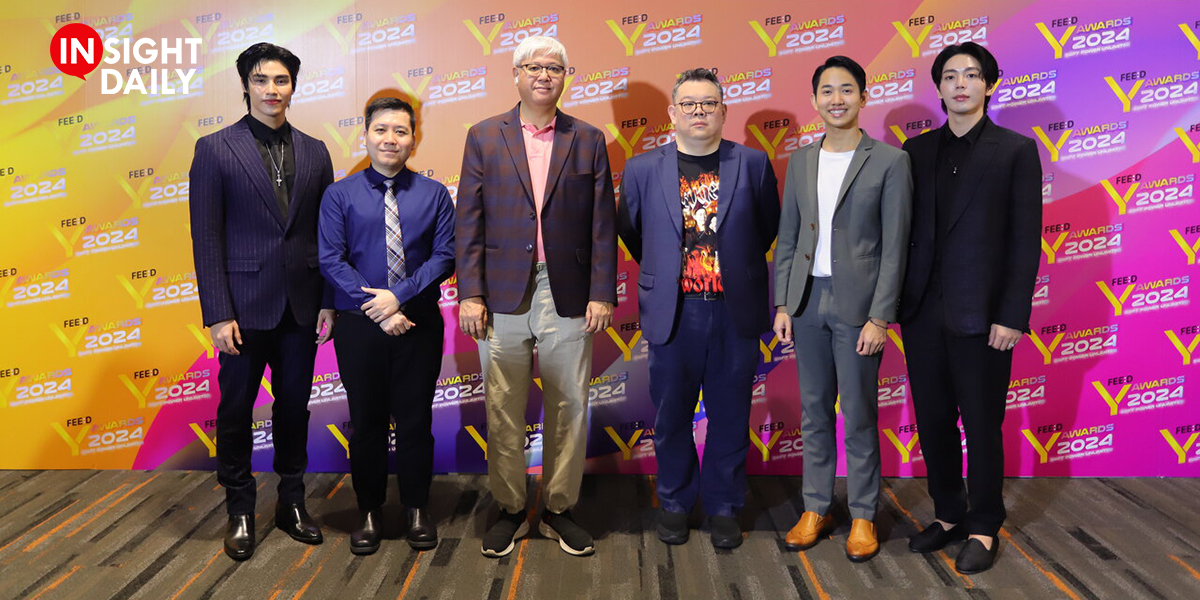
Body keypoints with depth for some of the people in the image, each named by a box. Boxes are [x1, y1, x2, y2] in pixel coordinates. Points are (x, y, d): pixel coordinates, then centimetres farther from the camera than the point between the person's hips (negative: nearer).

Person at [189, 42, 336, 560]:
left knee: (294, 406, 12)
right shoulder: (214, 149, -2)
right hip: (246, 304, -3)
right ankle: (240, 512, 24)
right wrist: (218, 314, -11)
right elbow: (206, 238, -6)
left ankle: (292, 503, 27)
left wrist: (329, 301, 2)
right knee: (236, 409, 7)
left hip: (302, 306, 3)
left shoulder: (314, 151, 8)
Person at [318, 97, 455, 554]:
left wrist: (398, 296, -15)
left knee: (415, 419, 8)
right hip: (359, 326, 0)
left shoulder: (434, 194, 3)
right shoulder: (339, 195, 1)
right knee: (366, 421, 10)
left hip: (419, 324, 0)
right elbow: (331, 261, -5)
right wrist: (375, 308, -13)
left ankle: (417, 509, 26)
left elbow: (445, 256, -4)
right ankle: (369, 512, 26)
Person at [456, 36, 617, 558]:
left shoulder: (588, 140, 8)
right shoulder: (484, 137, 7)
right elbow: (469, 222, 3)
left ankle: (560, 510, 22)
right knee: (503, 411, 7)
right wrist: (469, 294, -5)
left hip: (568, 295, 1)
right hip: (503, 295, 0)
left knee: (568, 408, 6)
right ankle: (509, 510, 22)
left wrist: (601, 293, -3)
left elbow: (602, 224, 5)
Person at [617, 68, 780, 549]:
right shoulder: (642, 169, 3)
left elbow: (768, 227, 14)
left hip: (734, 314, 0)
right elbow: (630, 233, 14)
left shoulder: (753, 164, 3)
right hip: (672, 314, 0)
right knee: (671, 418, 9)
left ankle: (723, 507, 26)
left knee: (730, 418, 9)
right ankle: (675, 504, 29)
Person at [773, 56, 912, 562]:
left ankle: (863, 516, 19)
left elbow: (894, 246, -7)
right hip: (808, 300, 4)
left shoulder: (889, 161, -4)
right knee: (814, 411, 12)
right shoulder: (800, 161, 9)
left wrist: (879, 317, -12)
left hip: (857, 303, -4)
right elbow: (787, 238, 11)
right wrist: (783, 305, 5)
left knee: (859, 415, 4)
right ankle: (816, 509, 24)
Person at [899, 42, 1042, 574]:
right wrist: (895, 300, 5)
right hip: (923, 311, 4)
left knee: (982, 424, 5)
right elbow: (906, 230, 10)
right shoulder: (918, 150, 10)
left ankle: (984, 528, 21)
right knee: (933, 420, 11)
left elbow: (1025, 240, -5)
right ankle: (948, 515, 28)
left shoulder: (1016, 150, 0)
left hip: (980, 313, -4)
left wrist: (1012, 315, -11)